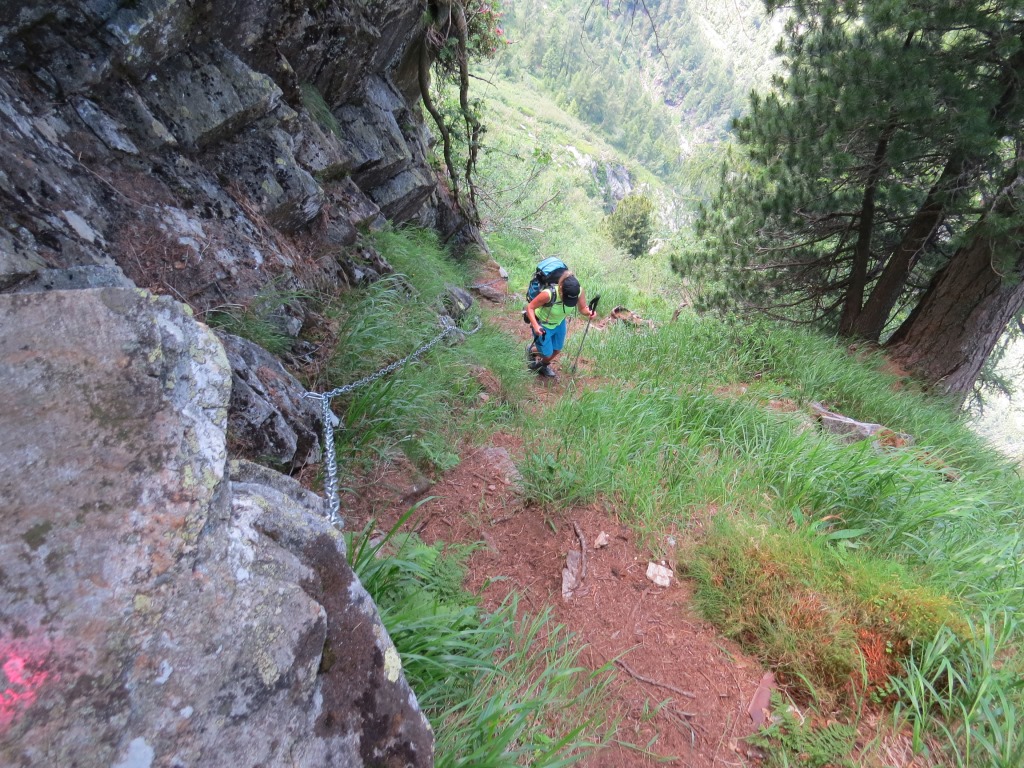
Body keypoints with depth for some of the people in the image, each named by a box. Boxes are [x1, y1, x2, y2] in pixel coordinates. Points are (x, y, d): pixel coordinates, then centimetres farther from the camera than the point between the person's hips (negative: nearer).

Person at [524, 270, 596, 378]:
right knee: (547, 353, 8)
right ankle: (532, 350, 44)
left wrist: (589, 312, -37)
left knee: (557, 349, 21)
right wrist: (535, 325, -43)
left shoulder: (579, 291, -29)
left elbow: (583, 308, -13)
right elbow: (530, 307, -29)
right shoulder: (548, 294, -42)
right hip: (542, 325, -5)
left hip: (559, 323, 5)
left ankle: (544, 366, 53)